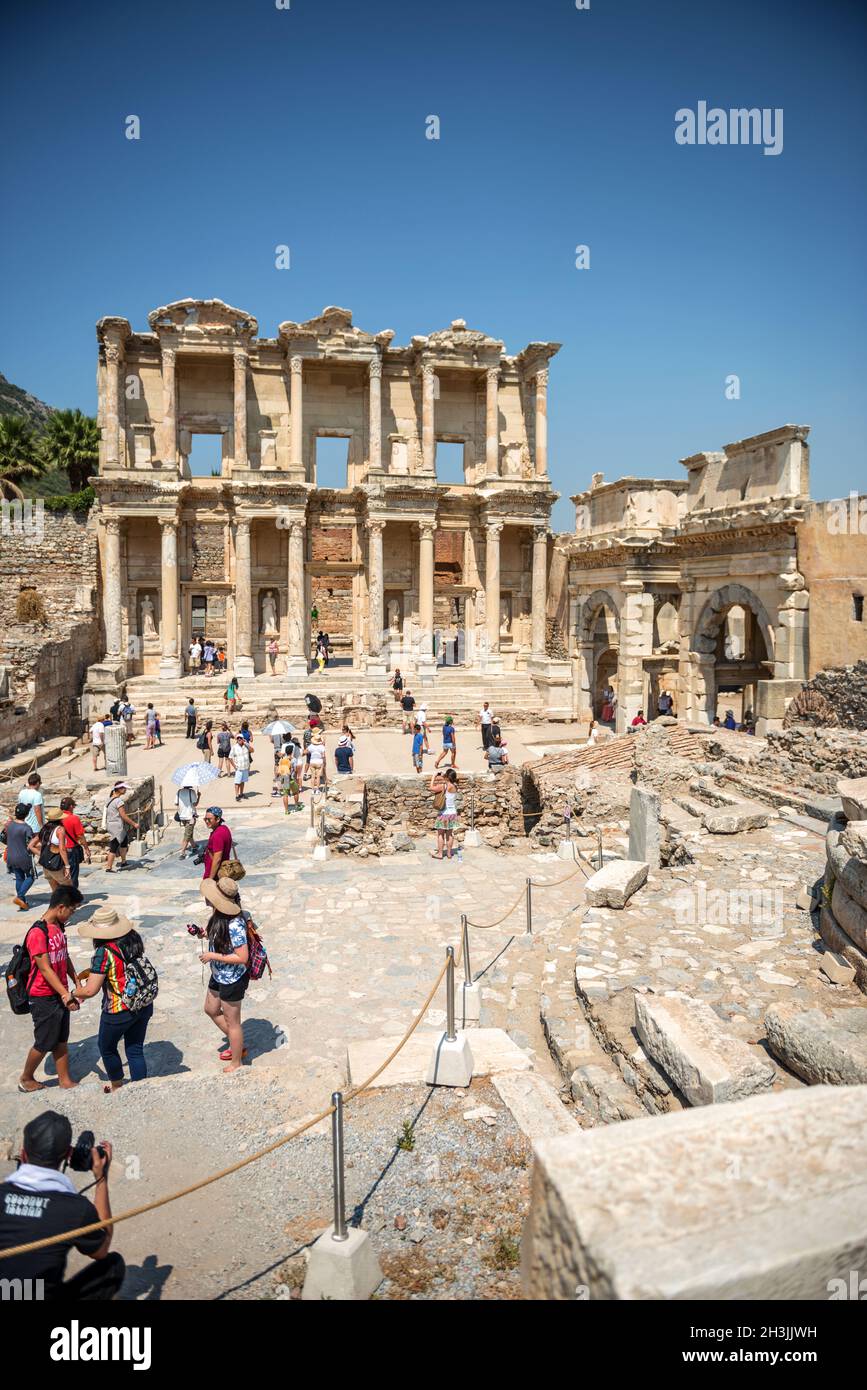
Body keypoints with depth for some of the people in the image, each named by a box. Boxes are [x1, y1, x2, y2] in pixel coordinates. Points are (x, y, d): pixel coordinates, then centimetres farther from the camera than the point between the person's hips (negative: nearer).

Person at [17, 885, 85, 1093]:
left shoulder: (59, 927, 3)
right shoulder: (38, 933, -24)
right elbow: (45, 969, -26)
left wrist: (77, 982, 10)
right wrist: (65, 994, -30)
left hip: (60, 994, 8)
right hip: (43, 998, -8)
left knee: (61, 1040, 15)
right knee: (44, 1043, 7)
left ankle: (65, 1080, 25)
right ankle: (26, 1079, 29)